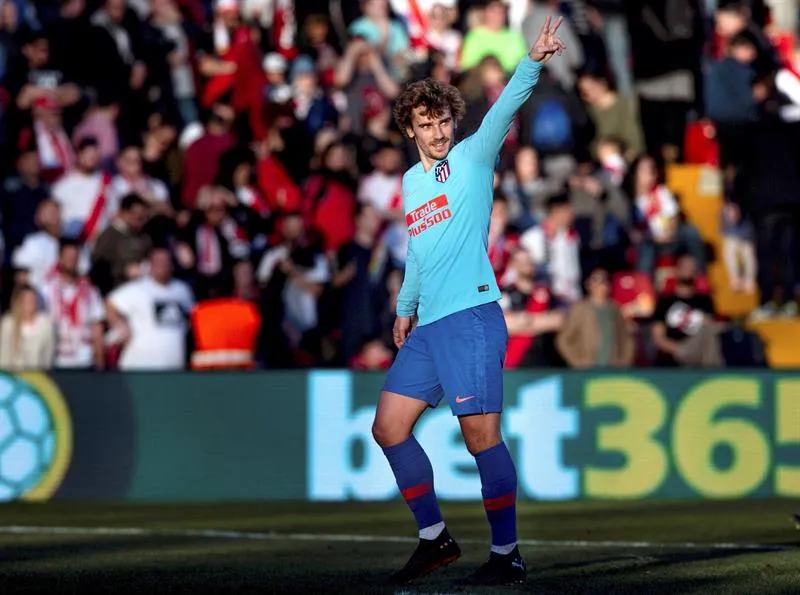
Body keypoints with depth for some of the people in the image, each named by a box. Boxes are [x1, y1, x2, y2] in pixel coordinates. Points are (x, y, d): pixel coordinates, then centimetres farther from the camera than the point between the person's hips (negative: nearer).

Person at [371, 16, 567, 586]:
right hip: (426, 327, 8)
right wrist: (406, 307, 25)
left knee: (482, 435, -11)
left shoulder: (474, 158, 1)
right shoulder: (411, 182, 19)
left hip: (471, 317, -8)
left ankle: (507, 554, -4)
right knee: (389, 428, 6)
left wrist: (532, 63, -31)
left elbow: (504, 110, -16)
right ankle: (435, 538, 17)